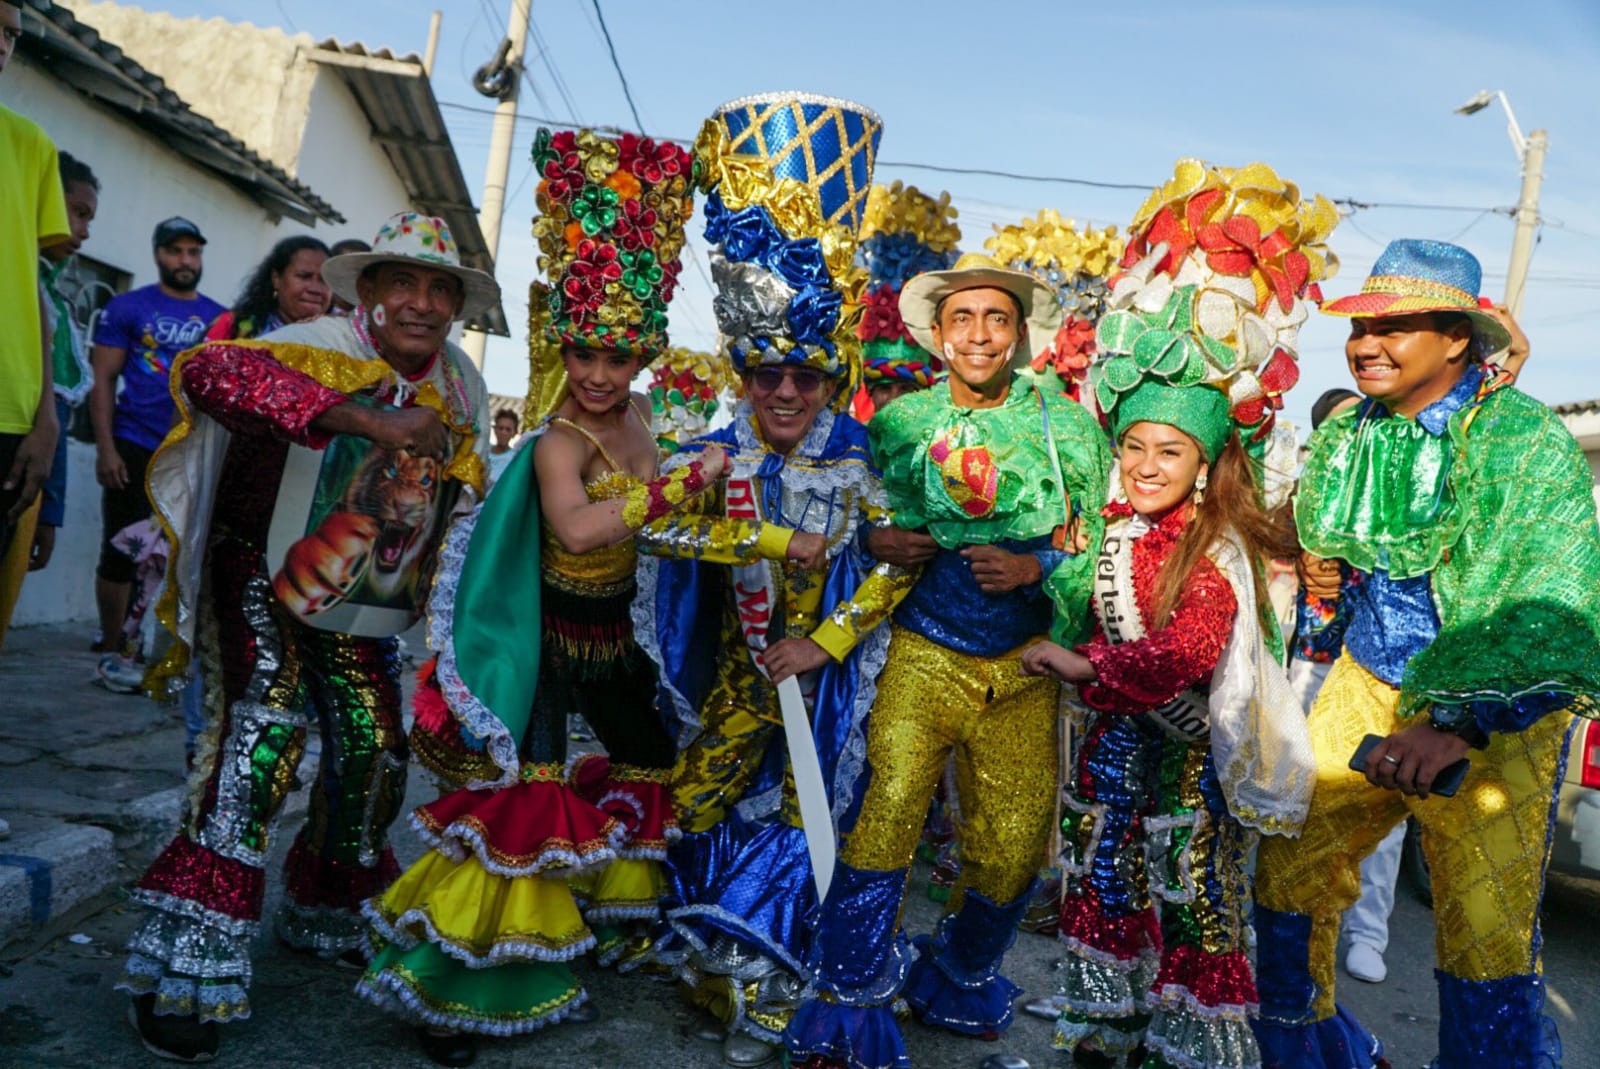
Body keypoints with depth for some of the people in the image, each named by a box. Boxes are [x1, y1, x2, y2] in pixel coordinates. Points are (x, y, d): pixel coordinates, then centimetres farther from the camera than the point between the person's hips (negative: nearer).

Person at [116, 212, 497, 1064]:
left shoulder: (461, 386, 0)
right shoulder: (319, 348, -20)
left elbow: (461, 493, 15)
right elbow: (208, 371, -40)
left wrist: (436, 601, 7)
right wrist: (368, 421, -47)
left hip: (358, 608, 6)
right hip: (264, 578, -6)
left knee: (372, 751, 6)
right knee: (264, 727, -22)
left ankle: (322, 914, 33)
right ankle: (185, 968, -12)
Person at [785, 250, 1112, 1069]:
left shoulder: (1068, 426, 3)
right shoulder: (899, 423, 4)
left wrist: (1038, 565, -14)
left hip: (1023, 668, 1)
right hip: (922, 655, -1)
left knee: (1014, 843, 4)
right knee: (884, 814, -14)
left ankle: (959, 978, 33)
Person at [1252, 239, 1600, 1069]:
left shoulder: (1523, 438, -17)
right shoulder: (1346, 432, 1)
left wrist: (1458, 726, -40)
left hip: (1496, 714, -5)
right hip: (1365, 689, 5)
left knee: (1486, 954, -5)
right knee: (1286, 879, 7)